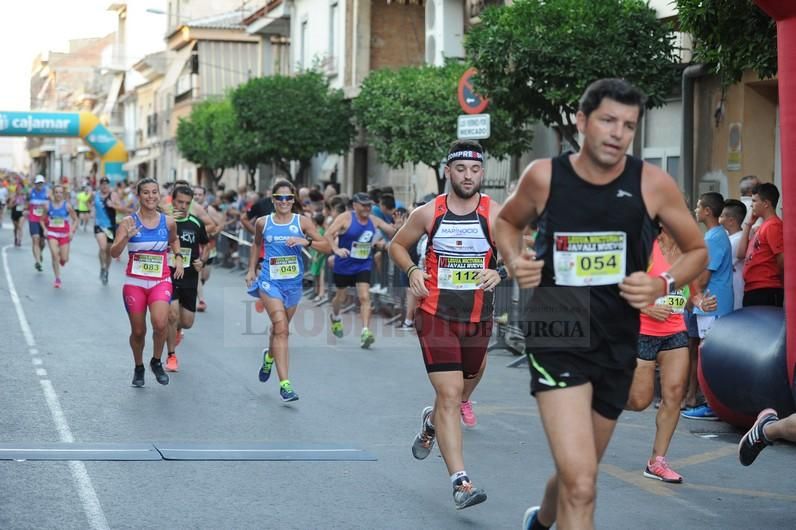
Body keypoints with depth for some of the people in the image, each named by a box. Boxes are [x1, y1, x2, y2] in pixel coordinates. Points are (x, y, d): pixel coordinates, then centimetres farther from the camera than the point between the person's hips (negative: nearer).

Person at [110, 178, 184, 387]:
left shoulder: (168, 222, 1)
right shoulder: (129, 222, -6)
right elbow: (114, 253, -14)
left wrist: (178, 257, 7)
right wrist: (126, 237, -31)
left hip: (161, 281, 1)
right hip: (134, 282, 0)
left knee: (160, 323, -22)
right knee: (138, 331, 7)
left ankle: (157, 362, 4)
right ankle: (138, 368, 34)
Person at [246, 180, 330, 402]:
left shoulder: (302, 221, -2)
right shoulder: (263, 222, 1)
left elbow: (327, 247, -5)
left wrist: (306, 241, -20)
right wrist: (251, 269, 16)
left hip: (293, 283, 2)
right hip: (270, 281, -2)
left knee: (280, 328, 19)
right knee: (281, 327, -18)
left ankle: (270, 356, 54)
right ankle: (284, 383, -21)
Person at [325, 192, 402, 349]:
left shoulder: (374, 221, 0)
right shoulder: (345, 218, -13)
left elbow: (391, 232, 7)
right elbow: (328, 234, -20)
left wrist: (396, 227, -17)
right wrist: (336, 249, -36)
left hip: (363, 265, 2)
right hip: (344, 265, -2)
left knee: (365, 297, -13)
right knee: (340, 297, 15)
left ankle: (365, 332, -18)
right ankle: (335, 318, 47)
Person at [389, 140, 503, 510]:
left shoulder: (496, 214, -4)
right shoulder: (428, 213, -1)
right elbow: (397, 245, 14)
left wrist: (499, 273, -25)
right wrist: (412, 270, -5)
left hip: (478, 319, 2)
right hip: (436, 316, -2)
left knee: (461, 393, 19)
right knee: (450, 395, -14)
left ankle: (431, 422, 54)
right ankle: (460, 482, -16)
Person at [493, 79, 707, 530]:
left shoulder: (652, 183, -6)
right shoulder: (544, 176, -7)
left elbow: (697, 251, 6)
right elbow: (507, 221, 15)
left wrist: (664, 284, -13)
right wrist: (515, 260, -6)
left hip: (618, 343, 3)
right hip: (559, 338, -3)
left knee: (576, 475, 21)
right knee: (580, 483, -20)